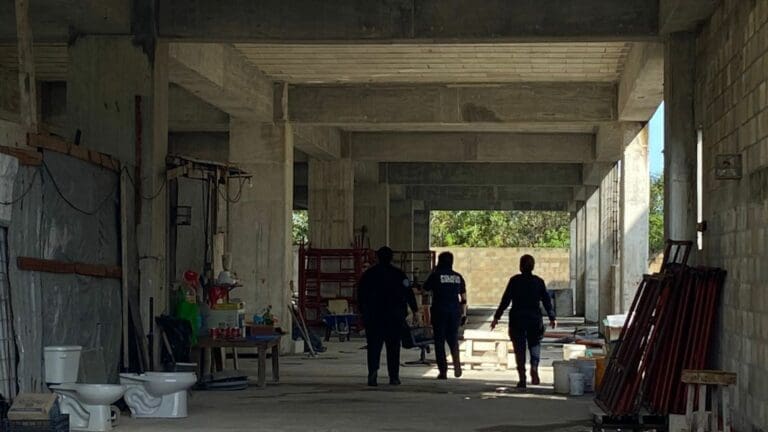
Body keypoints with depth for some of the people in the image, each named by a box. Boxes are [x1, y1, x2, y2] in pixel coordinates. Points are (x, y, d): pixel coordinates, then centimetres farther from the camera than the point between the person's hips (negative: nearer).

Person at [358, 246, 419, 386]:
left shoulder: (368, 274, 4)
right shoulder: (399, 274, 1)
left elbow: (361, 295, 6)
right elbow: (408, 293, -2)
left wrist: (363, 312, 13)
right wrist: (415, 310, 4)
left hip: (373, 316, 0)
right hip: (395, 316, 0)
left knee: (374, 346, 0)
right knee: (393, 346, 8)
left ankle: (373, 370, -23)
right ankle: (394, 376, 7)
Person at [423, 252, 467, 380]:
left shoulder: (435, 275, -5)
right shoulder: (458, 277, 6)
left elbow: (425, 288, 8)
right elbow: (463, 298, 7)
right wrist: (464, 314, 14)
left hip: (439, 311, -3)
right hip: (455, 311, 3)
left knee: (439, 341, 5)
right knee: (453, 338, 16)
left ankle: (443, 371, 2)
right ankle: (456, 361, -9)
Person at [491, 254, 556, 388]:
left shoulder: (514, 281, -5)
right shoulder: (539, 281, 1)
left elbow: (505, 300, -6)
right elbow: (547, 301, 5)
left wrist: (496, 317, 0)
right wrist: (552, 318, 16)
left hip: (517, 319, -1)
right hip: (535, 318, 1)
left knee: (519, 348, 5)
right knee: (535, 345, 17)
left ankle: (522, 378, 2)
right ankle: (534, 369, -6)